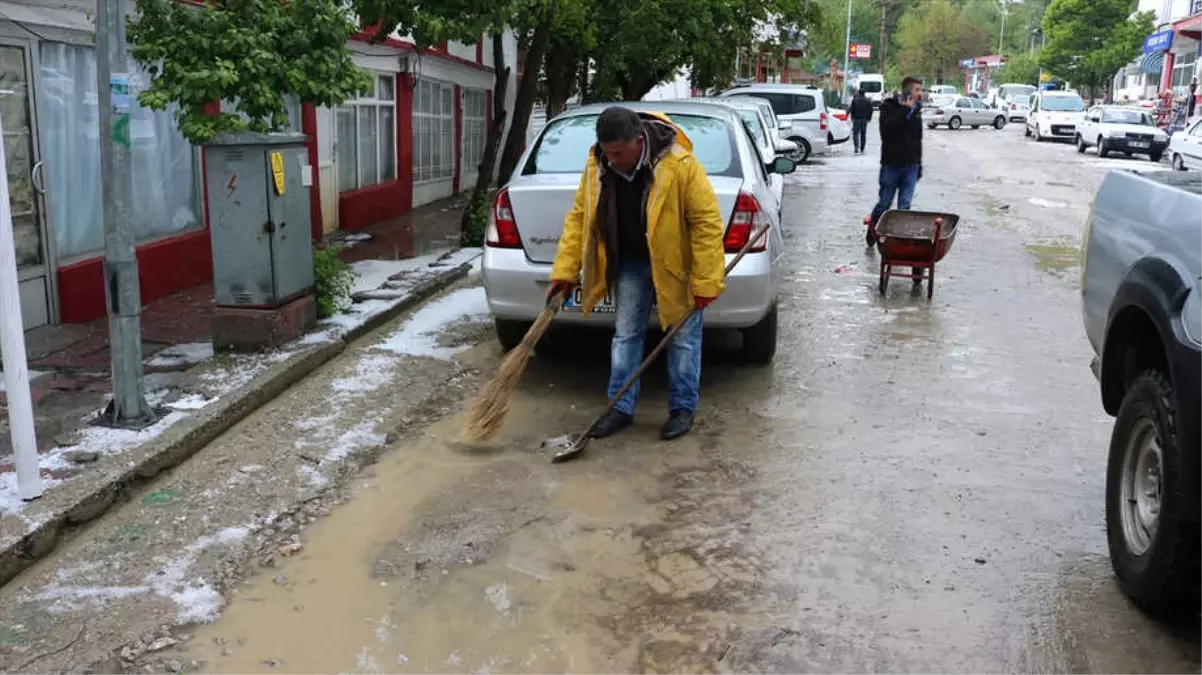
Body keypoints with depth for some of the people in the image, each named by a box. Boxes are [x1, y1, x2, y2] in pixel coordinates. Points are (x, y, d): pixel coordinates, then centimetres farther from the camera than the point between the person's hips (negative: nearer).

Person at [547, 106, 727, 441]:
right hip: (629, 263, 4)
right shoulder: (597, 167, -13)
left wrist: (705, 283, -24)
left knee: (683, 337, 4)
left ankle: (683, 409, 18)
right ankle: (621, 408, 17)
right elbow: (579, 218, -3)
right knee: (625, 334, 7)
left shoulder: (680, 166, -28)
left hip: (674, 264, -4)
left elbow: (707, 223, -24)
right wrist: (565, 271, -7)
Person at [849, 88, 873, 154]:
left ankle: (856, 147, -18)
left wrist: (852, 117, 4)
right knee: (863, 134, 11)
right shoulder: (868, 101, 4)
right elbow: (870, 110, 5)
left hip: (856, 119, -3)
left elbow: (852, 110, -6)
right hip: (864, 119, 3)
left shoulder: (855, 100, -5)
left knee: (855, 133, -1)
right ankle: (862, 148, 14)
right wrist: (869, 118, 13)